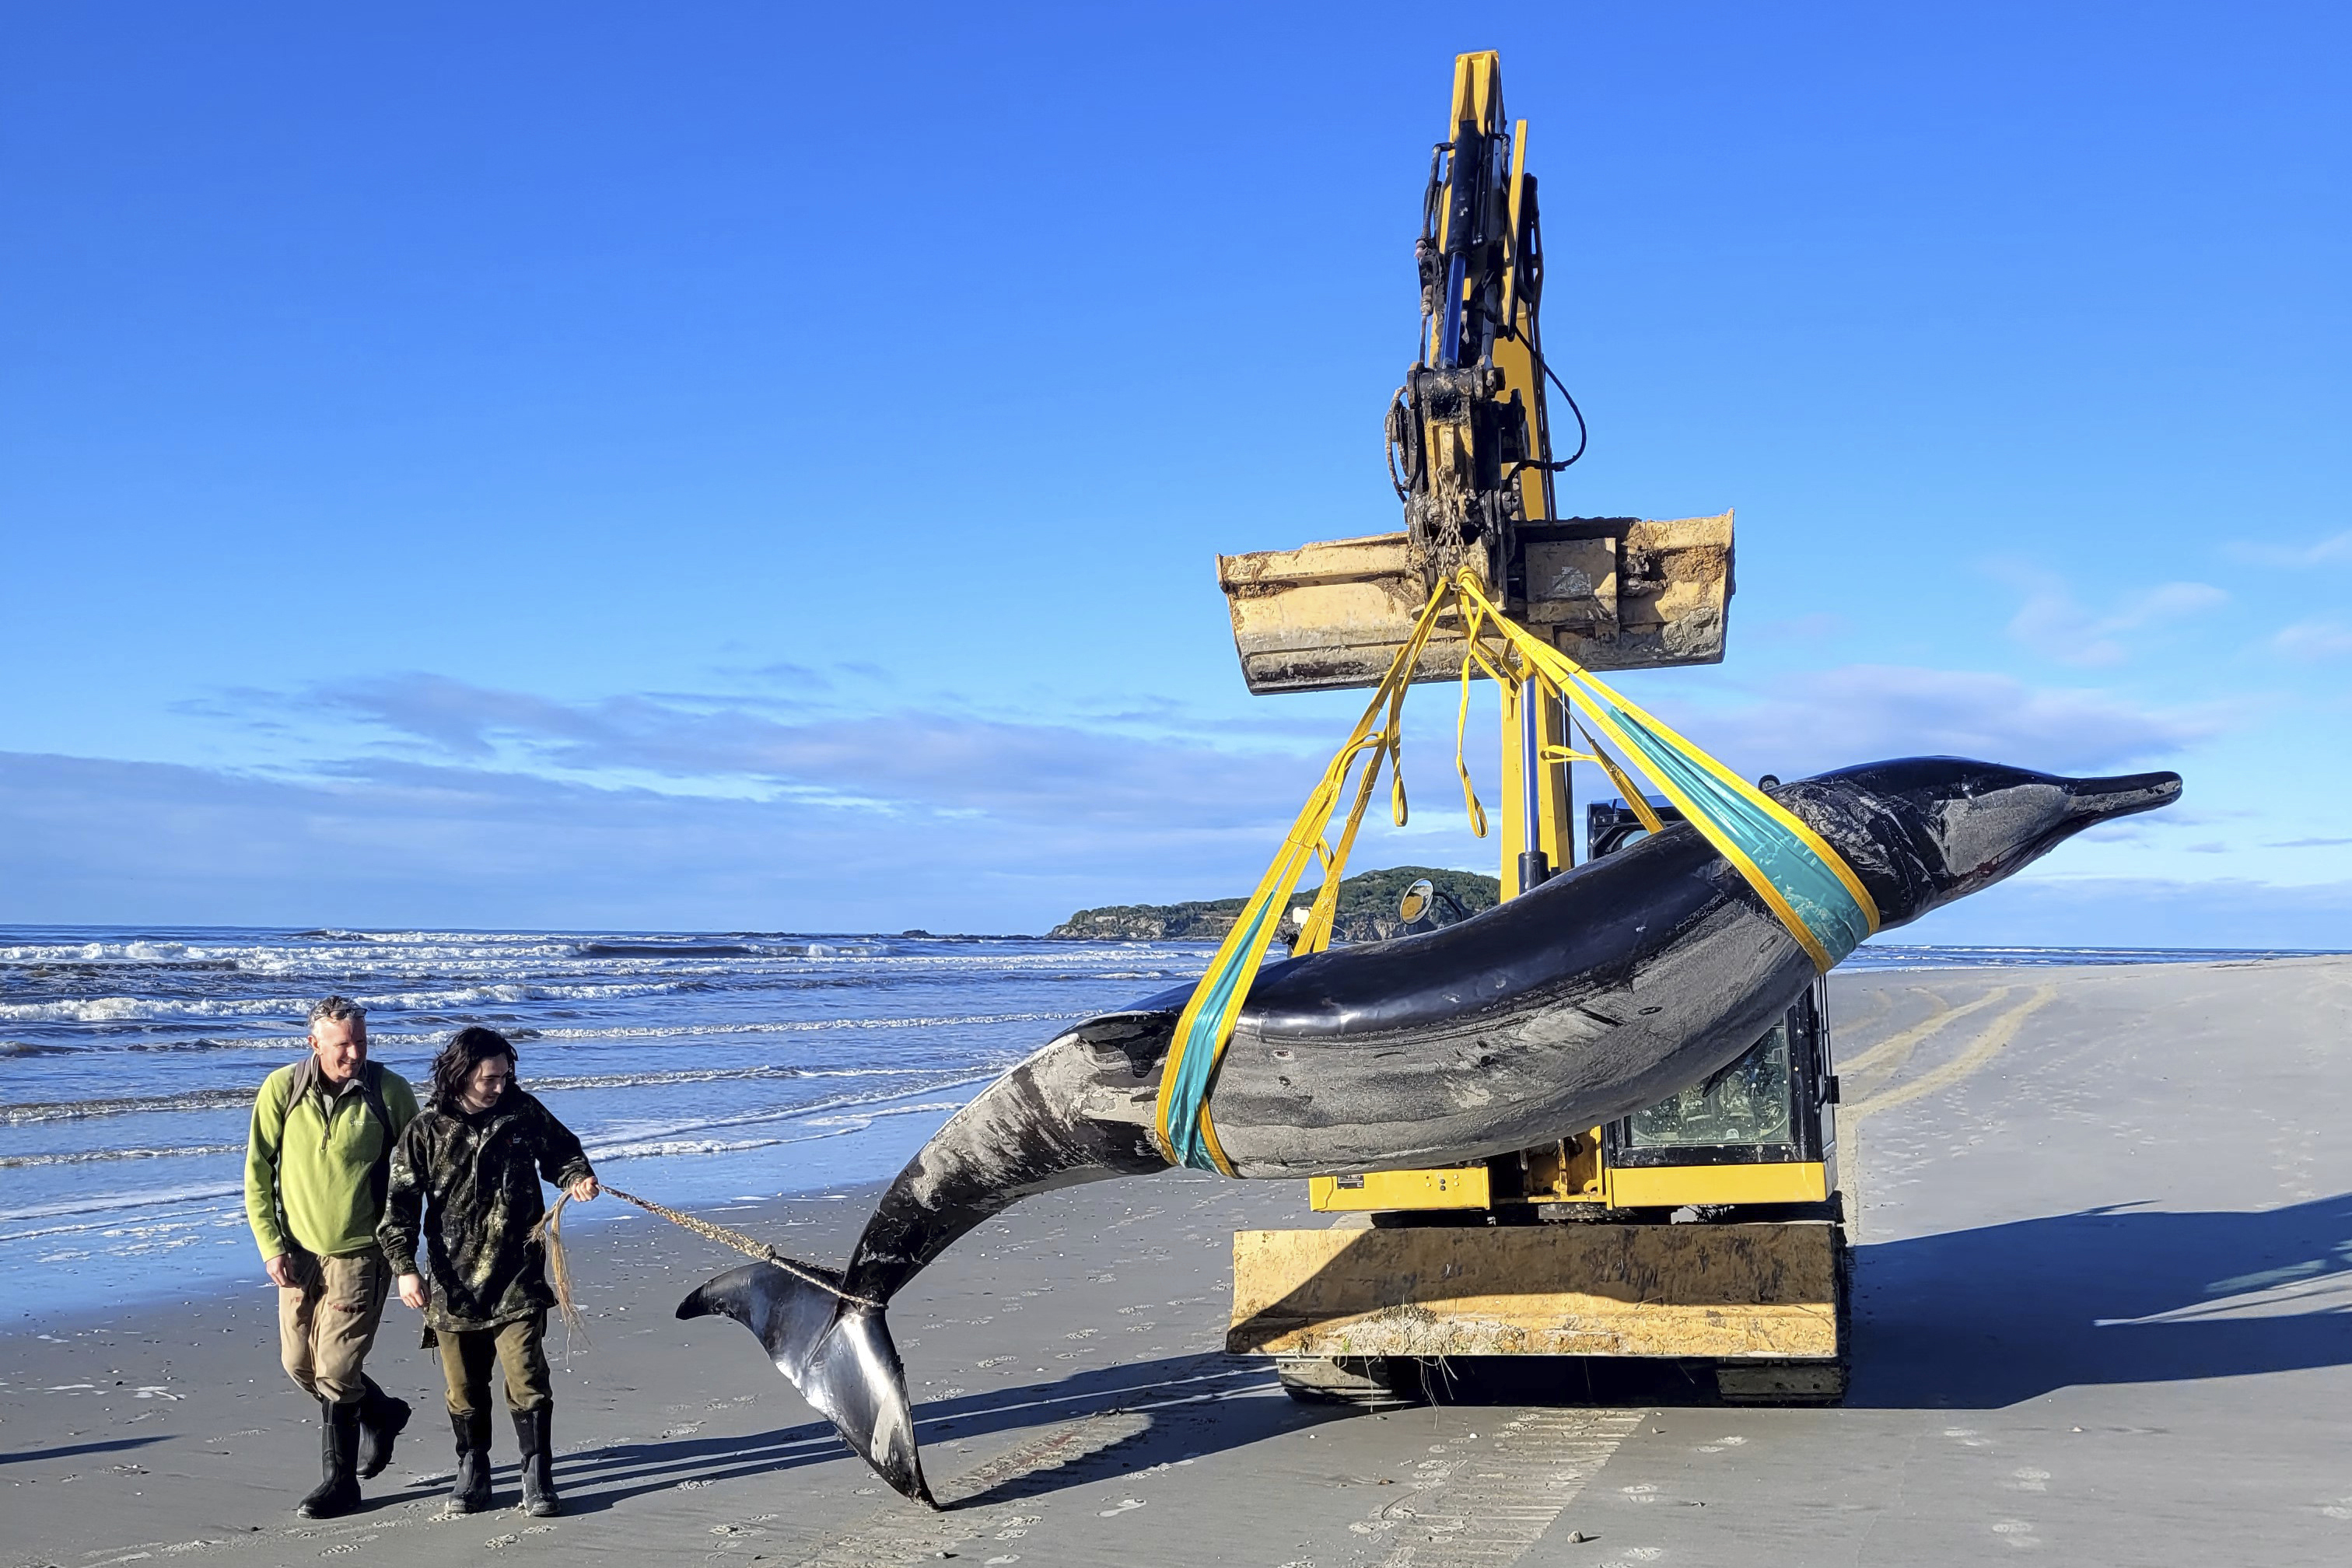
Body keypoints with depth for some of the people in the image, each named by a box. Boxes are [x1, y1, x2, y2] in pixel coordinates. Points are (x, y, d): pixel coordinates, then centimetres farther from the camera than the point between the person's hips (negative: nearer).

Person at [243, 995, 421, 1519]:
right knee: (299, 1364, 11)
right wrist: (270, 1245, -6)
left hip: (360, 1252, -4)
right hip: (299, 1251, 4)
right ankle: (382, 1413, 35)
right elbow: (257, 1172, 0)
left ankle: (340, 1481, 16)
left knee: (335, 1369, -7)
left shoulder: (390, 1092, -10)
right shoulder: (281, 1089, -6)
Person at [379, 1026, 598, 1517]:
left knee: (527, 1380, -6)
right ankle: (472, 1472, 28)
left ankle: (537, 1475, 6)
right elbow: (400, 1203, -2)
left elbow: (561, 1151, 17)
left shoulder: (524, 1113, 0)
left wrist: (577, 1177, -5)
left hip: (517, 1280, -1)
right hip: (453, 1283, 1)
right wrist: (405, 1267, -12)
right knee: (464, 1389, 11)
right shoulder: (426, 1131, -3)